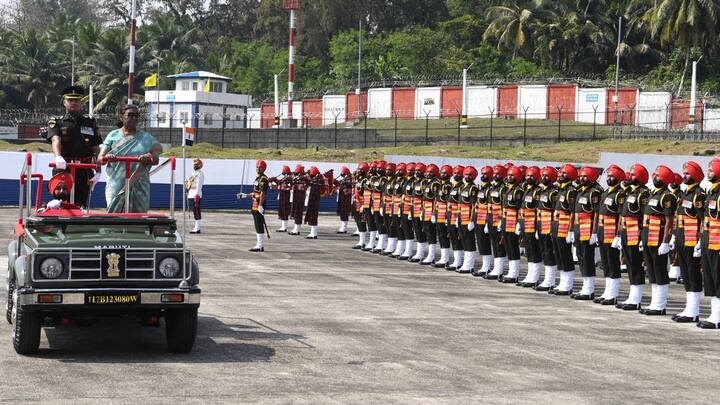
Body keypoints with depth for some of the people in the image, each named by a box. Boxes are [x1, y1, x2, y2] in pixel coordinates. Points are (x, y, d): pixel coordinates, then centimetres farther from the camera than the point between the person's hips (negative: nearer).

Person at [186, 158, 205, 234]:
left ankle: (197, 228, -12)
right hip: (191, 195, 10)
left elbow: (199, 185, -16)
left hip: (196, 195, -10)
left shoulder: (200, 174, -9)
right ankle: (197, 227, 15)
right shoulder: (194, 174, 20)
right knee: (195, 212, 11)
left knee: (196, 212, -10)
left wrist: (196, 195, -22)